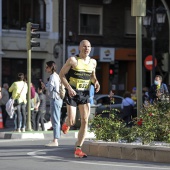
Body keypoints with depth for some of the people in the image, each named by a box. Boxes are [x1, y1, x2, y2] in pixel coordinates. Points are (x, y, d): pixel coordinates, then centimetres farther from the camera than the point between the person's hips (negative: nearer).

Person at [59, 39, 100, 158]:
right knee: (72, 122, -9)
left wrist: (96, 82, 1)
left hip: (85, 94, 4)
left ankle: (78, 149, -2)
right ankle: (66, 124, 32)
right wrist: (69, 88, -17)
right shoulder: (73, 60, -7)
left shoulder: (93, 62, 7)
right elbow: (61, 74, -4)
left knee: (85, 121, -6)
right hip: (72, 93, -4)